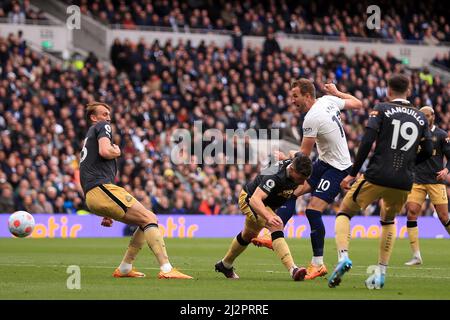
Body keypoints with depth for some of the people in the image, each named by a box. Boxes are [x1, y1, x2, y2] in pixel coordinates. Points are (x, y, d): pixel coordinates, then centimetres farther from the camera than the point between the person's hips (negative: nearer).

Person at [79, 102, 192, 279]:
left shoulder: (89, 138, 34)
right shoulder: (102, 127, 5)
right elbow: (105, 151, -18)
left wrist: (106, 214, 33)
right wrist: (117, 151, 7)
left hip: (92, 196, 9)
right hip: (102, 187, -9)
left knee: (148, 220, 15)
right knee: (149, 219, -14)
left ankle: (124, 269, 10)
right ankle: (166, 269, -27)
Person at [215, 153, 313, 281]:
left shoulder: (297, 161, -22)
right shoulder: (275, 176, -42)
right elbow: (255, 199, -51)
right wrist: (269, 217, -67)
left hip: (269, 202, 9)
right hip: (249, 198, -9)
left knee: (248, 236, 28)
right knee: (276, 226, -32)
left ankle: (225, 265, 51)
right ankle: (292, 269, -39)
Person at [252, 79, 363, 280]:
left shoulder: (311, 119, -23)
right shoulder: (329, 100, 0)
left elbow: (304, 155, -14)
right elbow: (357, 104, 15)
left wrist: (285, 158, 5)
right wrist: (336, 92, 27)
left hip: (336, 168, -10)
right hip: (324, 163, 10)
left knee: (313, 211, -16)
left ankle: (318, 264, -10)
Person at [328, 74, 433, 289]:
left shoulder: (381, 109, 2)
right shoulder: (420, 117, 13)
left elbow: (367, 142, -9)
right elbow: (427, 151, 13)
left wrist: (353, 174, -5)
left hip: (377, 176, -4)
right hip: (404, 182, 4)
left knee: (344, 213, 13)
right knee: (388, 221, 29)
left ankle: (343, 256, -14)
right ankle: (381, 273, 18)